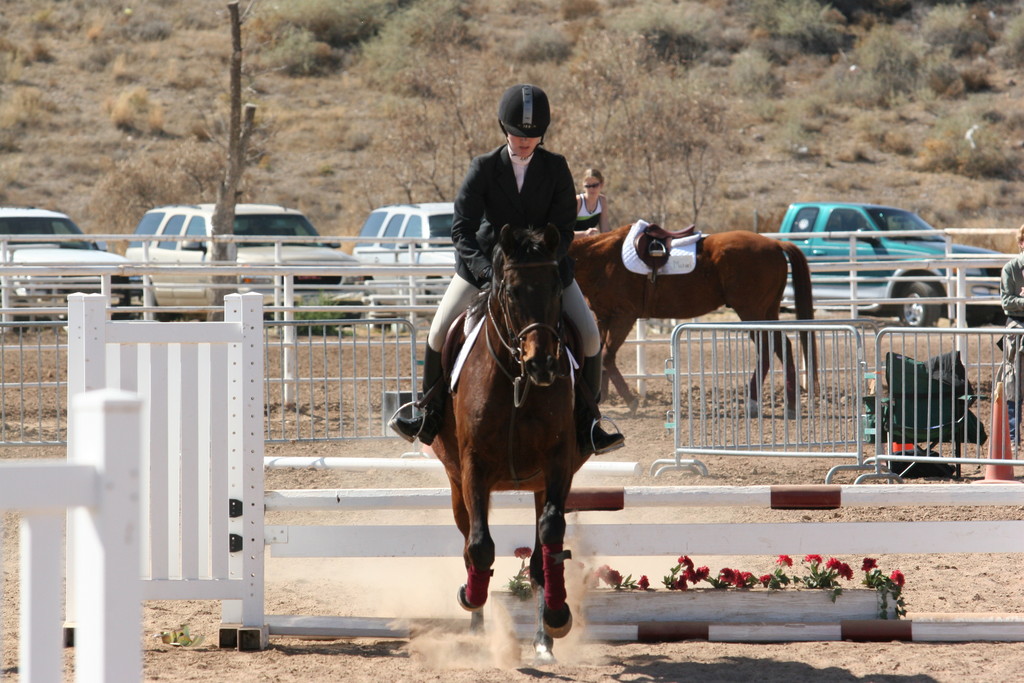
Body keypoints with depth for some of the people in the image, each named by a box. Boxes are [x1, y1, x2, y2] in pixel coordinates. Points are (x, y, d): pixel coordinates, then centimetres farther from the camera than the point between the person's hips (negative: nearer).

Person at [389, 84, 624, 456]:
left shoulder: (556, 168, -11)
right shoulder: (484, 168, -14)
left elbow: (564, 229, -12)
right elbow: (461, 229, -18)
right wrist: (484, 268, -35)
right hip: (486, 263, -1)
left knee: (590, 337, -11)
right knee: (440, 332, -10)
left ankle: (587, 425, 4)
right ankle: (430, 417, 9)